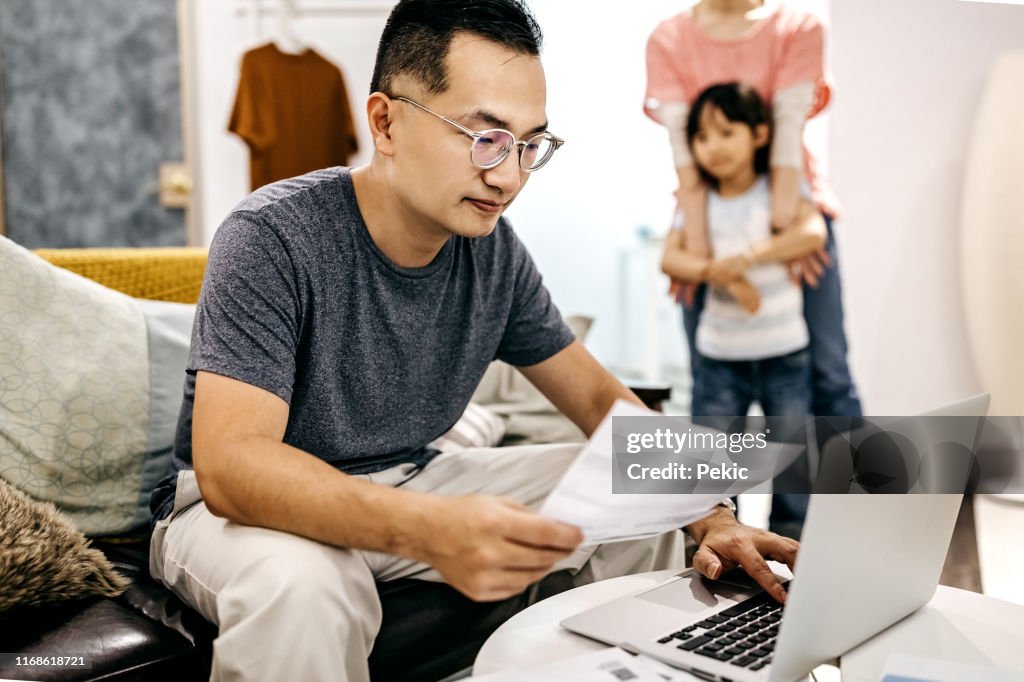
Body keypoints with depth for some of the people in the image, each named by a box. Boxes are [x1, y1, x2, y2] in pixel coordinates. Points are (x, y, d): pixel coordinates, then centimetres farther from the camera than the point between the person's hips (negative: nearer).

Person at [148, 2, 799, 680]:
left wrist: (709, 516, -16)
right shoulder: (270, 240, -24)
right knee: (298, 583, -40)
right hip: (245, 505, -5)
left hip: (403, 484, 6)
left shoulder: (496, 253, -6)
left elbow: (600, 398, 1)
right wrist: (430, 529, -51)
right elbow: (228, 461, -34)